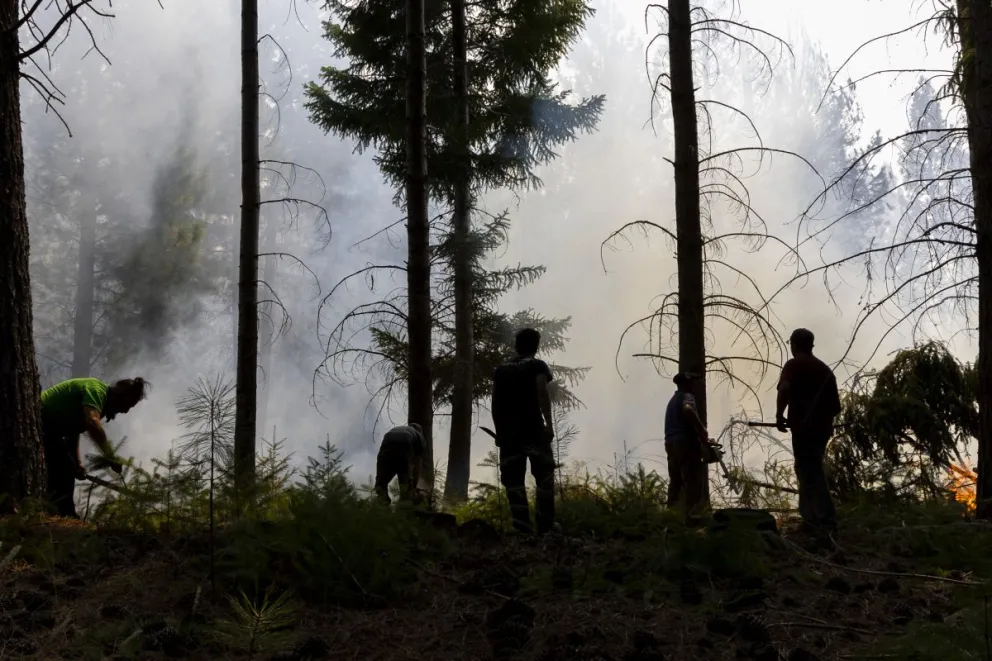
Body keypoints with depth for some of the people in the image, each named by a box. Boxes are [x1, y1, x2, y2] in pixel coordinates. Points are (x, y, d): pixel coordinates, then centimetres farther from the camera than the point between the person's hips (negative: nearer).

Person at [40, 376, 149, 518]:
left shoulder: (100, 398, 15)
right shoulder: (97, 389, -18)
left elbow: (73, 429, 20)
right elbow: (92, 423, -35)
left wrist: (77, 462, 9)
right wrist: (110, 456, -30)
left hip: (46, 426, 11)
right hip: (38, 420, -11)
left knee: (66, 470, 11)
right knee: (64, 469, -17)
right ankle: (65, 516, -20)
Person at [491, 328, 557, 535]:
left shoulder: (500, 369, 16)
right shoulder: (537, 366, 3)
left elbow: (495, 403, 13)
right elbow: (542, 393, -11)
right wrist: (549, 424, -12)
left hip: (508, 430, 4)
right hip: (533, 429, -4)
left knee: (513, 478, 2)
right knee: (544, 474, 1)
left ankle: (521, 526, -6)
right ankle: (545, 524, -9)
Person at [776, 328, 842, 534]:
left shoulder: (794, 365, -2)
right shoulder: (825, 369, 18)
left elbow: (785, 389, -22)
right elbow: (836, 406, 19)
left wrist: (779, 414, -12)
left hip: (803, 426, -7)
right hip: (822, 427, 7)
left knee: (810, 473, -7)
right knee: (811, 471, 18)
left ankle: (826, 523, -12)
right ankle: (811, 519, 18)